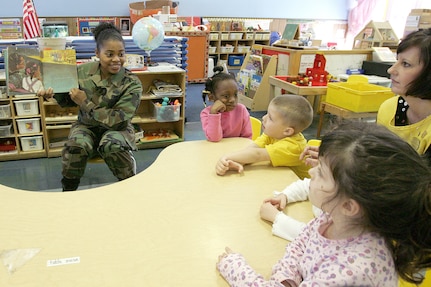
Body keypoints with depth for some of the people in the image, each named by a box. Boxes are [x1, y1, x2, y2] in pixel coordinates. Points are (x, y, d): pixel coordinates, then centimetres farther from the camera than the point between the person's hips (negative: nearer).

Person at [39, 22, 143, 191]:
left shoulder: (132, 84, -15)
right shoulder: (83, 71, -6)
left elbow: (119, 121, -21)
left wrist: (86, 103, -23)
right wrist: (53, 92, -14)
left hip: (117, 128, -2)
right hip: (86, 126, 2)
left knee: (112, 146, -36)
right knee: (77, 145, -31)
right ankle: (68, 189, -5)